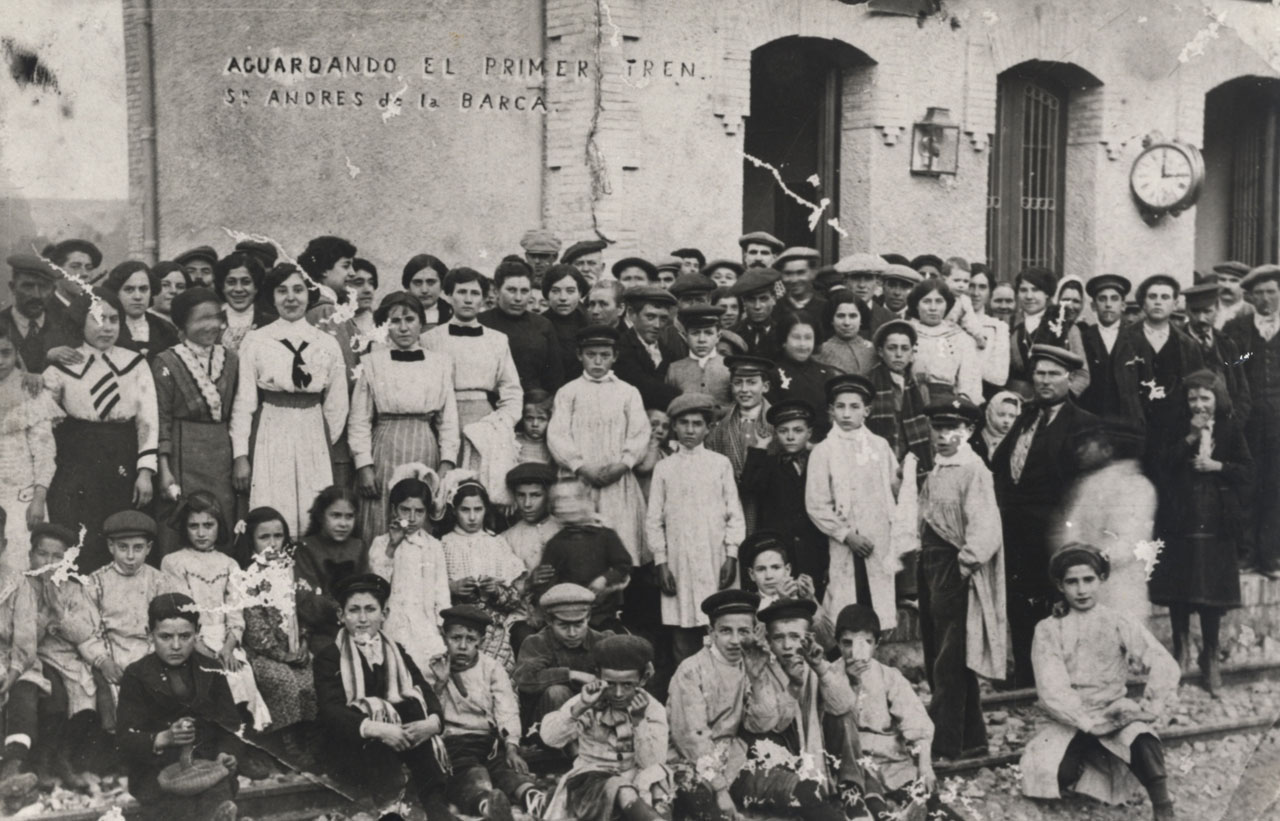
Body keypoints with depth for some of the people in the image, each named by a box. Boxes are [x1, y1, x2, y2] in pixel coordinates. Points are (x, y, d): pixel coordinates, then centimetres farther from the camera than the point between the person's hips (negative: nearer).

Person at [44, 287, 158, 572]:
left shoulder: (135, 364, 4)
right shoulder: (62, 368, 2)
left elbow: (148, 420, 1)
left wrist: (145, 471, -6)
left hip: (124, 468, 1)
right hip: (77, 470, -1)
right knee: (79, 553, -4)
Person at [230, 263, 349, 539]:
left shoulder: (328, 344, 6)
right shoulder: (255, 341, 1)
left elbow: (337, 404, 12)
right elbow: (243, 401, -1)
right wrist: (240, 456, -4)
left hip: (314, 442, 2)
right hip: (270, 439, -2)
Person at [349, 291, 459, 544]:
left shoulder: (441, 362, 9)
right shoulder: (371, 362, 4)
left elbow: (448, 418, 7)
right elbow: (359, 420, 3)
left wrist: (447, 461, -3)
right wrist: (363, 464, -5)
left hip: (426, 454, 1)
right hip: (385, 454, -1)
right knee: (382, 533, -2)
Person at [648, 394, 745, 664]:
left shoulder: (720, 464, 7)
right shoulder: (664, 468, 8)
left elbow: (734, 513, 6)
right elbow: (654, 520, 7)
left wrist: (731, 555, -2)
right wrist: (660, 562, -1)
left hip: (715, 560, 0)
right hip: (678, 563, 1)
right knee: (682, 640, -1)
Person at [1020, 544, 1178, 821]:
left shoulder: (1118, 625, 3)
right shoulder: (1048, 630, 2)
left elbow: (1164, 665, -9)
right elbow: (1052, 691, -10)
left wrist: (1145, 708, -21)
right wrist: (1094, 722, -20)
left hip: (1114, 715, 0)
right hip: (1067, 721, 0)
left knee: (1143, 743, -34)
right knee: (1047, 773, -29)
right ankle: (1080, 765, 4)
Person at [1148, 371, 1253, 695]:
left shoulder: (1231, 430, 4)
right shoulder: (1177, 429, 5)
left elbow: (1248, 473, 3)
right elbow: (1162, 467, -7)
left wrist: (1218, 466, -12)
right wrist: (1189, 438, -13)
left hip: (1215, 526, 0)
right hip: (1179, 523, 1)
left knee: (1212, 594, 3)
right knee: (1178, 594, 5)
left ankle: (1210, 659, 17)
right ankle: (1181, 651, 22)